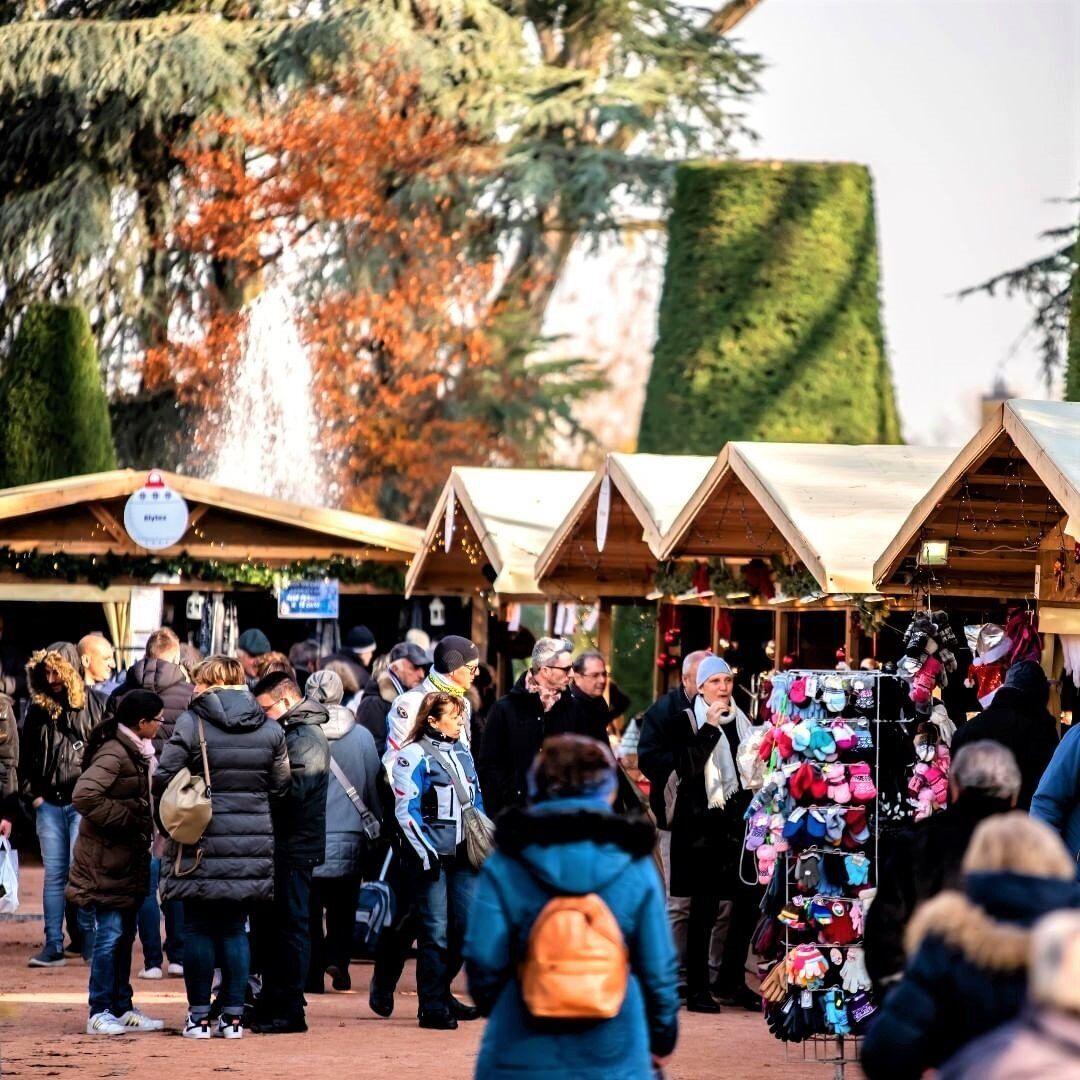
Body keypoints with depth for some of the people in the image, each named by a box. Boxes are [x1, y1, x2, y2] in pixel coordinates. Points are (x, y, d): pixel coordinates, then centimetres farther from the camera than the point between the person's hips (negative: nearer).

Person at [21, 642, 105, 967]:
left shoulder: (93, 705, -1)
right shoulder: (38, 708, 10)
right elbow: (26, 757, 16)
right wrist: (32, 794, 6)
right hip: (49, 803, 4)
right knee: (53, 873, 3)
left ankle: (89, 941, 1)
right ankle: (53, 946, 3)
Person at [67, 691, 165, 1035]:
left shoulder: (137, 752, 12)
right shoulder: (114, 754, -18)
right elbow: (83, 796, -28)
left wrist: (145, 823, 6)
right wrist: (126, 817, -21)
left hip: (129, 857, 10)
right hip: (106, 859, -10)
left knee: (125, 934, 13)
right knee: (110, 934, -7)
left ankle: (122, 1009, 19)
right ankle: (100, 1013, -2)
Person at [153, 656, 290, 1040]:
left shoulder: (190, 723, -8)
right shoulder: (269, 729, 3)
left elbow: (163, 781, -8)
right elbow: (280, 787, 8)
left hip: (200, 846, -3)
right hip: (252, 846, 3)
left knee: (198, 929, 5)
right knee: (235, 929, 10)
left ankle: (199, 1016, 6)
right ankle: (233, 1015, 9)